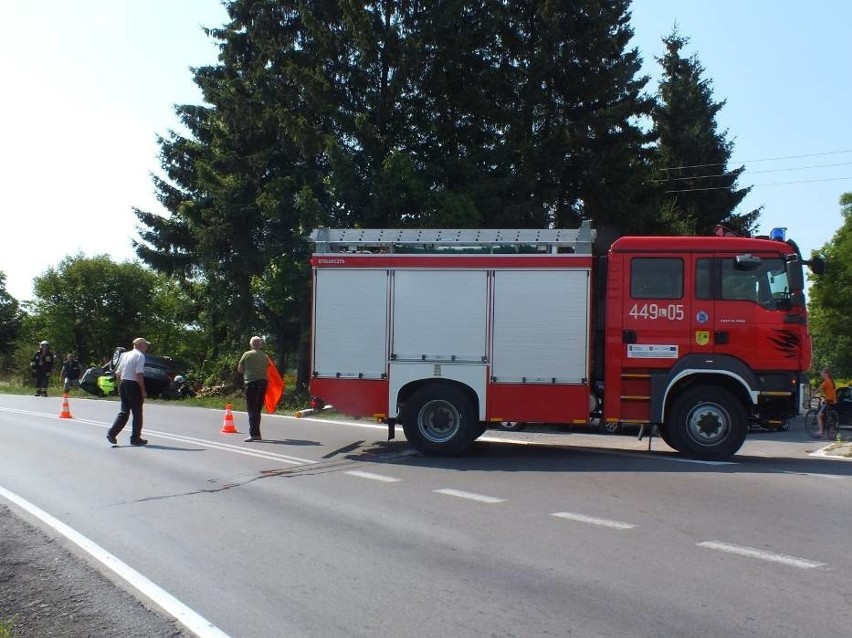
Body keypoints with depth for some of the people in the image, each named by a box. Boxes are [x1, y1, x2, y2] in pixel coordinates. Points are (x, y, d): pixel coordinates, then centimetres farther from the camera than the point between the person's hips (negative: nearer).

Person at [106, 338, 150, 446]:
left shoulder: (125, 355, 14)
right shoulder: (140, 356, -10)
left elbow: (118, 373, 15)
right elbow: (139, 374, -18)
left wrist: (120, 388, 22)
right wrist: (143, 391, -15)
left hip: (123, 384, 7)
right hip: (134, 385, -7)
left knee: (124, 412, 13)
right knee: (137, 413, 4)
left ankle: (112, 433, 2)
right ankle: (135, 438, 9)